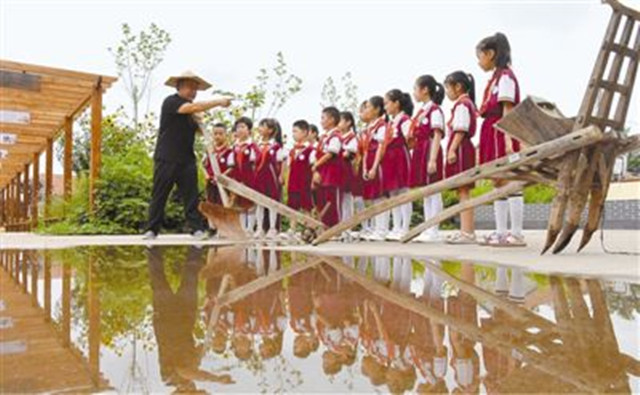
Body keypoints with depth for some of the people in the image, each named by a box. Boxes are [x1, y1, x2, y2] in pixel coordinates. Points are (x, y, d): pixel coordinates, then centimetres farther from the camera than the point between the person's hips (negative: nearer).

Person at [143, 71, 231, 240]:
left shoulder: (191, 111, 15)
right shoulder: (171, 102, -8)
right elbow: (194, 107, -24)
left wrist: (198, 121, -7)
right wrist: (219, 102, -24)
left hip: (187, 159, 6)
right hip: (166, 158, -6)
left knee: (191, 195, 1)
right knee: (159, 195, 1)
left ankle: (197, 228, 2)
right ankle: (151, 230, 9)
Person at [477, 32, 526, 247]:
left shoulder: (505, 76, -7)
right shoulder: (496, 78, 19)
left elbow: (507, 110, -15)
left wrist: (508, 141, -21)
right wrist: (483, 146, 16)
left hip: (502, 133, -10)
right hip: (493, 133, 10)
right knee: (498, 184, 9)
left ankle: (517, 234, -6)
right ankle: (501, 233, 14)